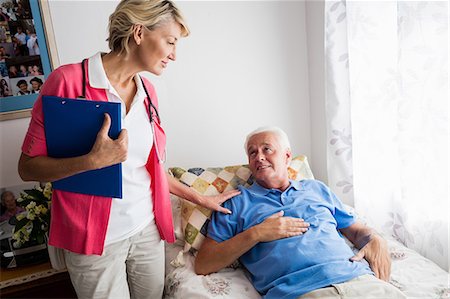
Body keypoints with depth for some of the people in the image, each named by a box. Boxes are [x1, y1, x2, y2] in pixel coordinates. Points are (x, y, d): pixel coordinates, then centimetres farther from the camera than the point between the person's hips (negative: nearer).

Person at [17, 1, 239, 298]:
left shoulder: (147, 90, 4)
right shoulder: (68, 81, -13)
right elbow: (27, 167, -9)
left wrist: (202, 199, 15)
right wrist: (94, 160, -25)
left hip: (148, 229, 5)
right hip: (96, 237, -5)